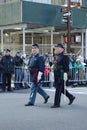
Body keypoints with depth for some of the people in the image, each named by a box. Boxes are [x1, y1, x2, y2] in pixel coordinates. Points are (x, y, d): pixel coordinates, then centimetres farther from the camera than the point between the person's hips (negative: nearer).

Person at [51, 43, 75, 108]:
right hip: (56, 75, 9)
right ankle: (71, 97, 31)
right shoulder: (56, 57, 15)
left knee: (58, 89, -5)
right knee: (61, 88, 15)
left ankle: (57, 104, 2)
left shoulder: (65, 57, -12)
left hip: (61, 75, -9)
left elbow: (66, 67, -17)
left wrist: (65, 74, -23)